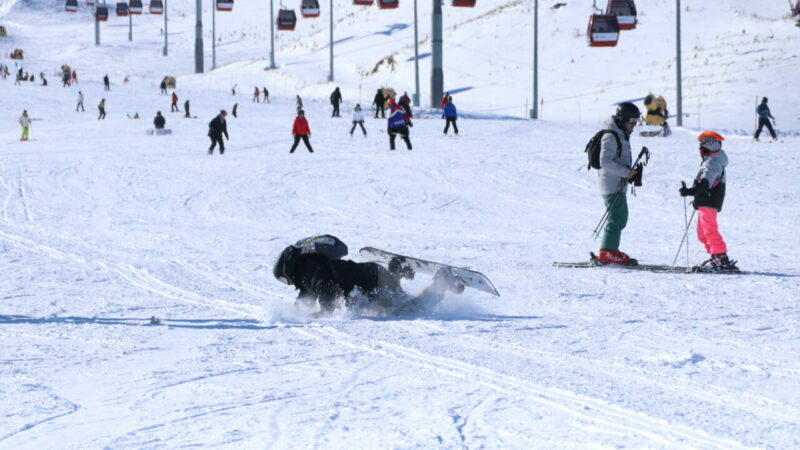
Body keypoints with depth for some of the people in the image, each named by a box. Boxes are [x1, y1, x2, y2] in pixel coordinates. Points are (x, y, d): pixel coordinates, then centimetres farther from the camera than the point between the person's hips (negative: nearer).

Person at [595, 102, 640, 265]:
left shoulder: (621, 136, 17)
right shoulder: (611, 137, -16)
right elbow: (605, 162, -24)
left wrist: (631, 172, 11)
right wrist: (626, 172, -22)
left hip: (619, 185, 10)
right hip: (612, 184, -10)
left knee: (621, 217, 14)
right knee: (617, 217, -11)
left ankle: (609, 250, 20)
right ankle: (608, 252, -11)